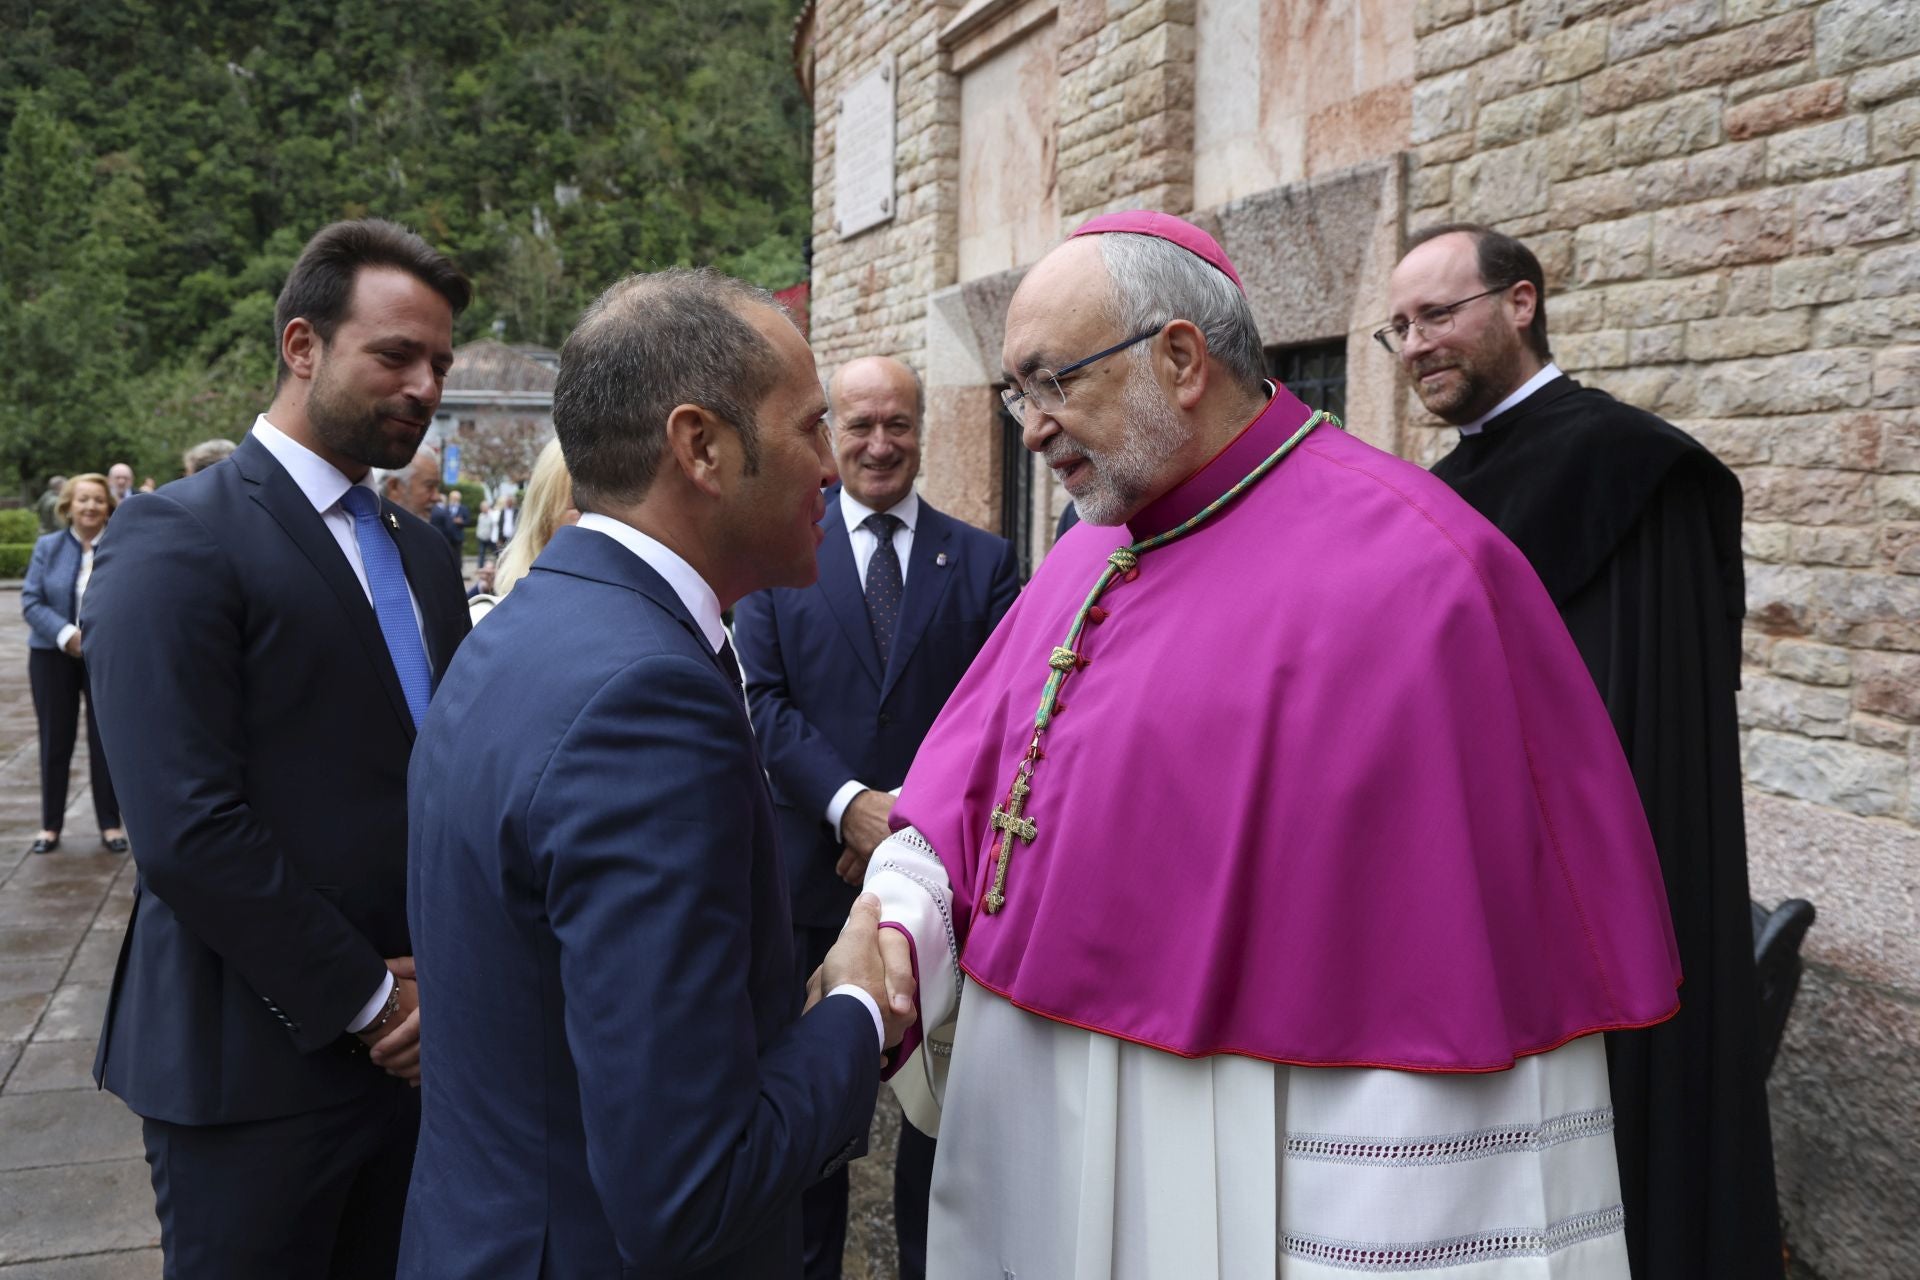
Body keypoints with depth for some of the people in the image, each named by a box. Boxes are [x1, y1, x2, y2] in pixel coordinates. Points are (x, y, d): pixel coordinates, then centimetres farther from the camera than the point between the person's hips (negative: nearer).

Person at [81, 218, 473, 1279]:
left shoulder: (420, 551, 10)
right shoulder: (176, 540, -12)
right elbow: (186, 831, -19)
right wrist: (367, 999, -13)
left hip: (413, 1046, 6)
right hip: (260, 1066, -6)